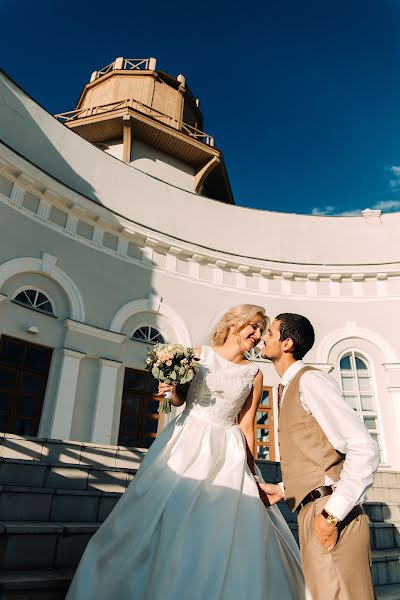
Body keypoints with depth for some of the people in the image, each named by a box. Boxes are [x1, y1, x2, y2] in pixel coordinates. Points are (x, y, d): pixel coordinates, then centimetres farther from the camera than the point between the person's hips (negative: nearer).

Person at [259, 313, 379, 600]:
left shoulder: (309, 380, -12)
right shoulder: (288, 389, 16)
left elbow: (364, 450, -18)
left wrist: (332, 515, -19)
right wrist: (283, 489, 16)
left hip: (329, 514, -9)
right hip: (313, 512, 9)